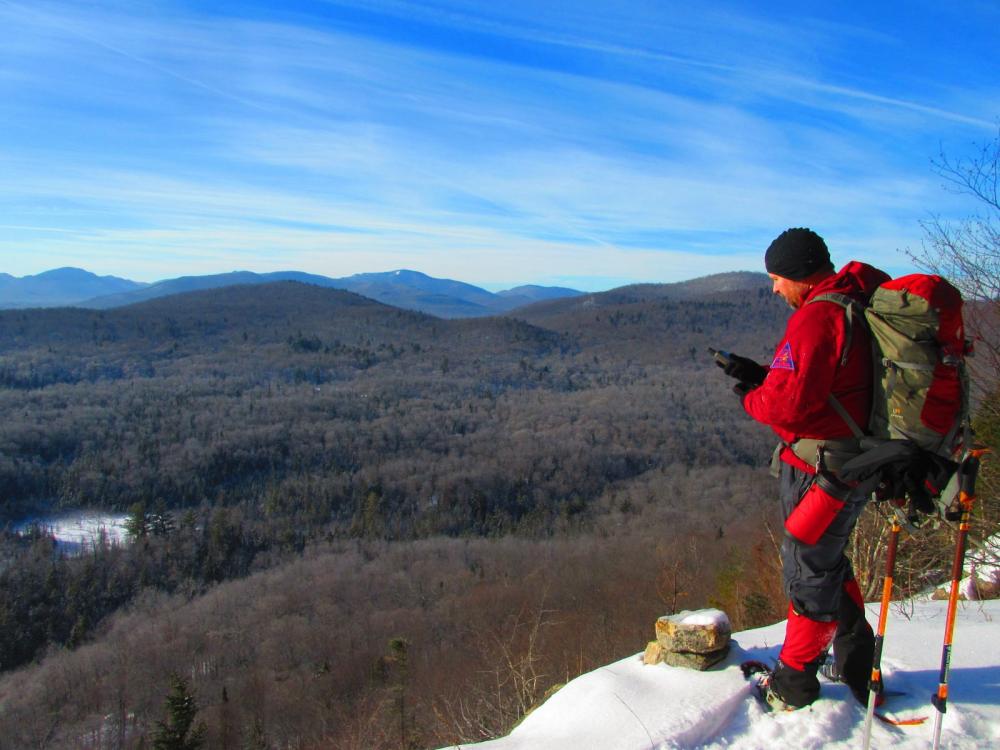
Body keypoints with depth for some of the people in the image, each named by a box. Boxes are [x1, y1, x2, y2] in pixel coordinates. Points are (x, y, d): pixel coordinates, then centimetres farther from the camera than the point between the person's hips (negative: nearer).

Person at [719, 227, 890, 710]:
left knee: (808, 571, 4)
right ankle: (856, 664, 37)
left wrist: (751, 398, -7)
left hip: (821, 469, -10)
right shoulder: (857, 306, 10)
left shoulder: (817, 317, -22)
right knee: (829, 562, 24)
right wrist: (763, 376, 7)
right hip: (853, 464, 10)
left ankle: (794, 685, 21)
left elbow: (789, 404, -27)